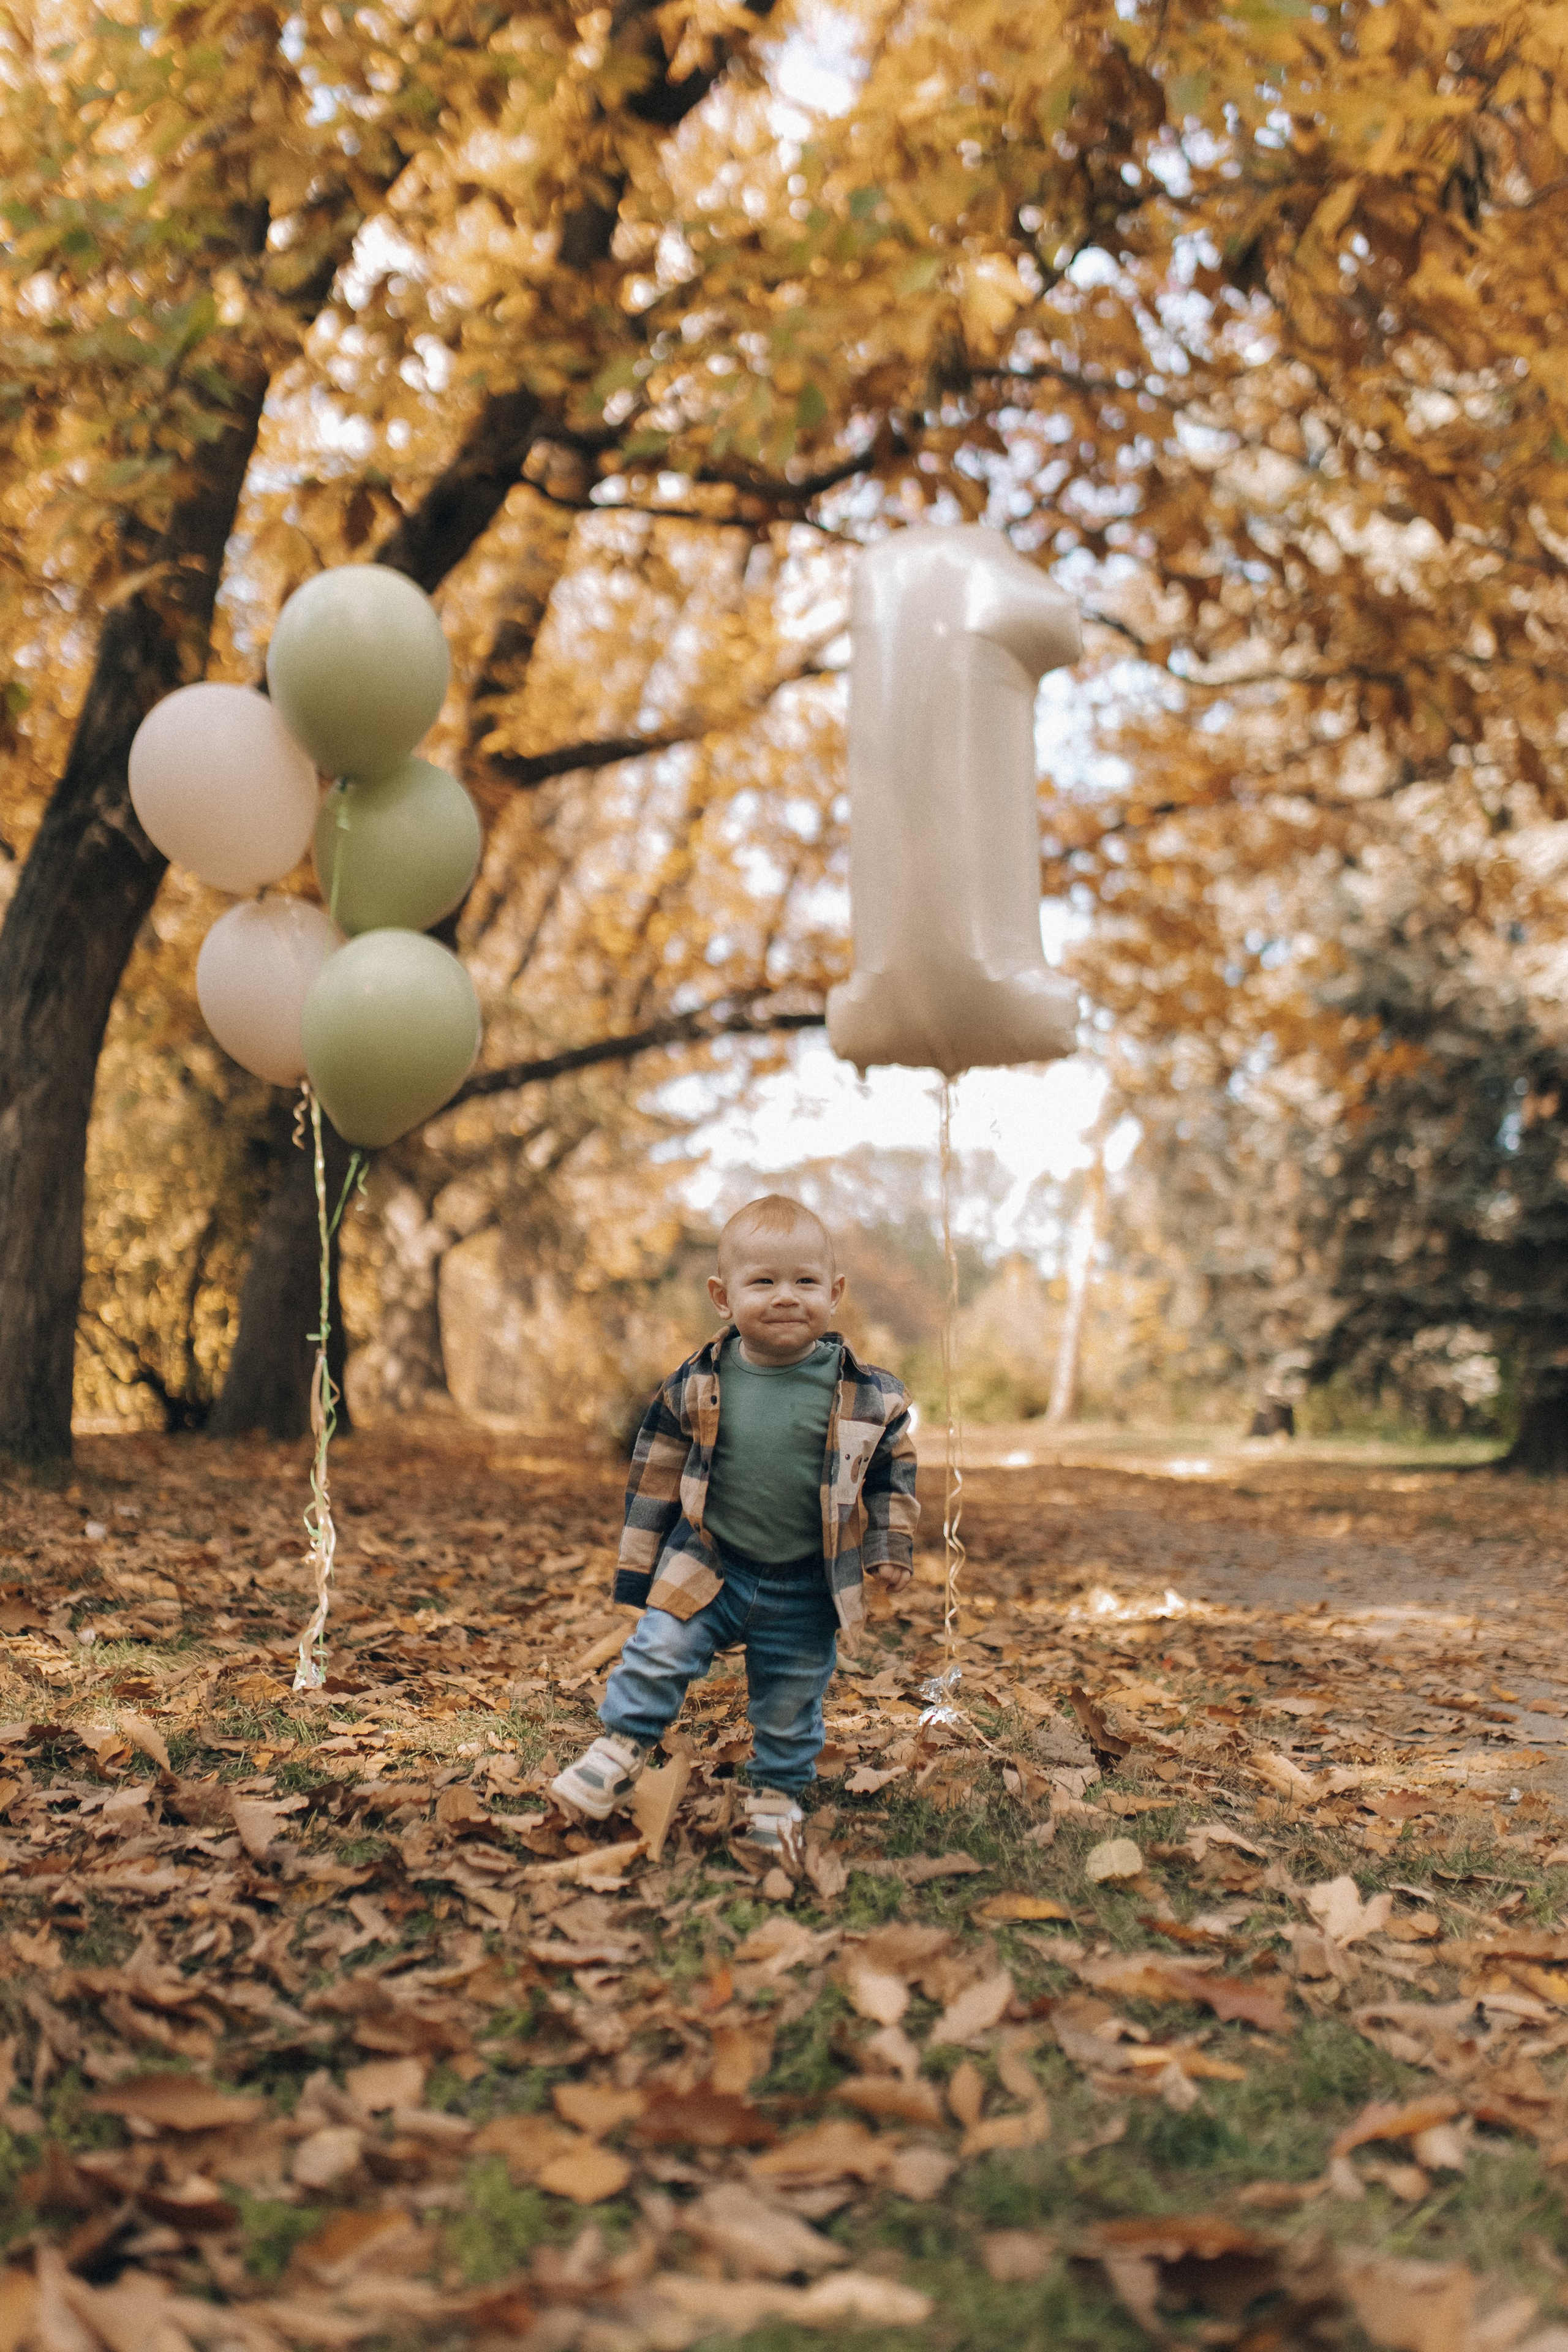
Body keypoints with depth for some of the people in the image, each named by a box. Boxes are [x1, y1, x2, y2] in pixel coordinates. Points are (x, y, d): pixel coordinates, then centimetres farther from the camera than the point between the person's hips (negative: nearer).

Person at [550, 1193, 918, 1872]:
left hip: (806, 1591, 0)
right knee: (656, 1656, -7)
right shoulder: (695, 1386, -9)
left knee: (789, 1707, 12)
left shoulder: (867, 1394, -11)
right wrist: (639, 1561, 6)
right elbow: (656, 1473, 2)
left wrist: (889, 1550, 0)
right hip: (705, 1564, 0)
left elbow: (891, 1470, 4)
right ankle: (619, 1753, 15)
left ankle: (775, 1800, 34)